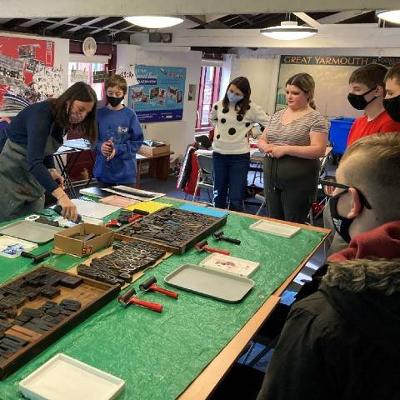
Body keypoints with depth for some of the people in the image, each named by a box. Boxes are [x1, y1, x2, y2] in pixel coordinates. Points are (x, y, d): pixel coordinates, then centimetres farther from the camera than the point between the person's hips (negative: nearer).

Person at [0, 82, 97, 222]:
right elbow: (34, 162, -36)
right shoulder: (42, 114, -24)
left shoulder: (63, 120, 1)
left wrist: (52, 170, -6)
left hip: (33, 177, 8)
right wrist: (61, 195, -48)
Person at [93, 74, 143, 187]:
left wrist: (118, 149, -18)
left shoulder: (130, 115, -4)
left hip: (125, 171, -2)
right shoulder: (99, 114, 2)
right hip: (103, 170, 2)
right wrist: (100, 146, -16)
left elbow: (137, 141, -5)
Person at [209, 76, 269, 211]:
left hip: (240, 156, -4)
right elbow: (212, 118, 24)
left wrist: (250, 132, -5)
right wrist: (219, 129, 10)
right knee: (218, 195, 16)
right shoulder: (219, 105, 3)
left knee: (236, 199, -1)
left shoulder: (251, 108, -9)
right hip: (219, 154, 4)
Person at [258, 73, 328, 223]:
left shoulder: (316, 119, -8)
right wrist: (266, 147, -8)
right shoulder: (277, 115, 11)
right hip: (271, 179, 6)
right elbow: (261, 140, 16)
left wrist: (285, 149, -21)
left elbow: (318, 150, -18)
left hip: (298, 182, -6)